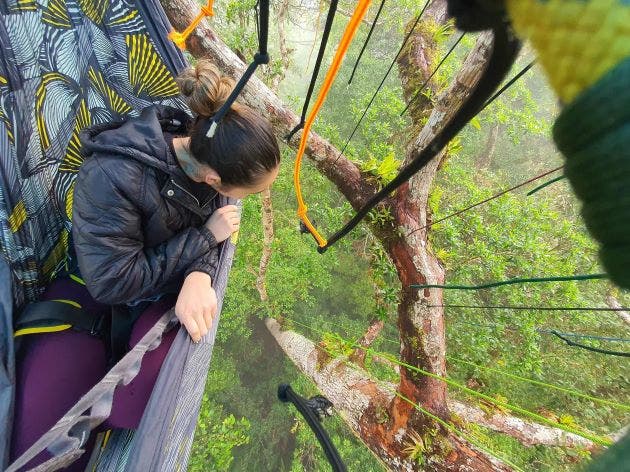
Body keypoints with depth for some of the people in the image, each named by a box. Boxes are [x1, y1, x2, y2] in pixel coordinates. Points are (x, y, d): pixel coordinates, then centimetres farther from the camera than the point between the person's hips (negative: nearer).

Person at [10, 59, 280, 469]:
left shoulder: (204, 149, -14)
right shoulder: (111, 177, -31)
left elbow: (210, 225, -8)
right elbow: (112, 282, -26)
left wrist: (199, 275, -31)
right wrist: (204, 236, -26)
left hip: (165, 287, 4)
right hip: (95, 286, -3)